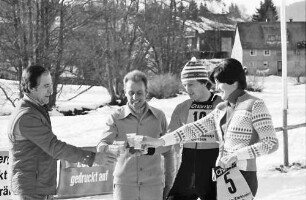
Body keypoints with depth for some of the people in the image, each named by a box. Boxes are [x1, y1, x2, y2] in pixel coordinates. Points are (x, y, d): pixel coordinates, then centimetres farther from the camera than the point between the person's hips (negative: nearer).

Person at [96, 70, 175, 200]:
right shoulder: (116, 118, 2)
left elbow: (167, 151, 14)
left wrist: (169, 182, 12)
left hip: (153, 184, 1)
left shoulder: (159, 116, 6)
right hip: (124, 184, -1)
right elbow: (101, 146, -11)